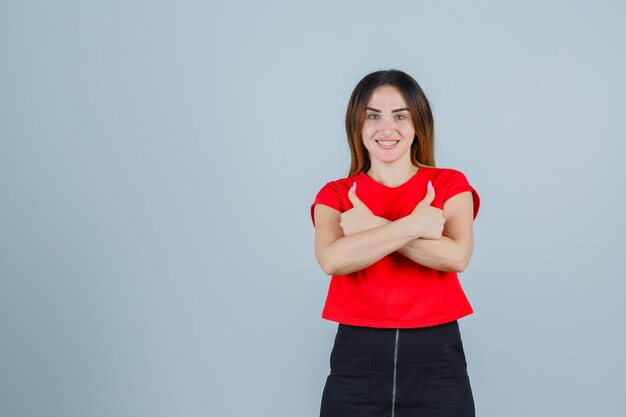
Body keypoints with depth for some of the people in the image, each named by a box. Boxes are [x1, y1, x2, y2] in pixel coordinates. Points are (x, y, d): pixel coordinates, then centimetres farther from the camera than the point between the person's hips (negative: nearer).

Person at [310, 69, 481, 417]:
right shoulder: (335, 194, 6)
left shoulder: (450, 184, 4)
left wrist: (371, 227, -10)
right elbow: (331, 259, -14)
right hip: (357, 356, 1)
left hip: (435, 355, 0)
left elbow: (456, 256, -14)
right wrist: (411, 225, -14)